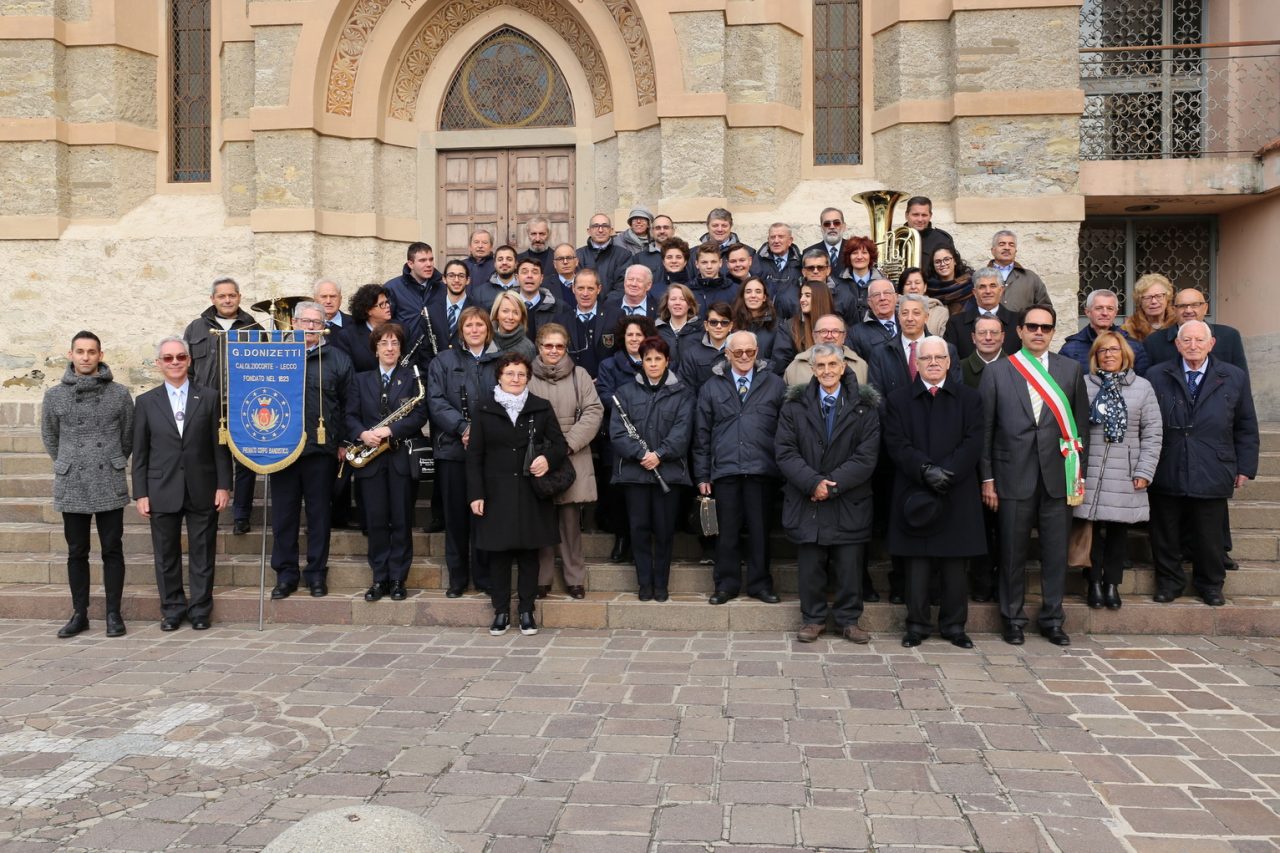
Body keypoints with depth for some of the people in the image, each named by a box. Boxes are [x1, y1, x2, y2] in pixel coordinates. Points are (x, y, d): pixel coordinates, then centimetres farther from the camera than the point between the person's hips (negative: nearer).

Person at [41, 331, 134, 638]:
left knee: (112, 551, 3)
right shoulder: (54, 396, 3)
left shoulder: (119, 393, 0)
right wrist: (69, 465, 16)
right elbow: (49, 438, 16)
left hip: (110, 486, -1)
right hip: (71, 487, 1)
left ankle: (113, 614, 11)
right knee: (77, 553, 9)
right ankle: (79, 614, 18)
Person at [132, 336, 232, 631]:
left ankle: (200, 609, 17)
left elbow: (220, 446, 3)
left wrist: (223, 485, -3)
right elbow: (140, 452, 5)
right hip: (162, 492, 1)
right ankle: (172, 609, 20)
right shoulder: (146, 402, 6)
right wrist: (140, 493, 0)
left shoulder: (209, 397, 4)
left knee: (202, 553, 5)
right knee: (166, 555, 7)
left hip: (202, 491, -1)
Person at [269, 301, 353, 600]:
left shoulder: (337, 359, 7)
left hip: (321, 449, -1)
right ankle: (285, 574, 16)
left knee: (319, 513, 6)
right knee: (283, 514, 6)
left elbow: (348, 404, 6)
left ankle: (316, 573, 16)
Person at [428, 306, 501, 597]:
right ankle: (457, 577, 17)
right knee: (455, 515, 5)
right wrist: (463, 427, -16)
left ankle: (484, 577, 15)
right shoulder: (443, 362, 9)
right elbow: (436, 401, -2)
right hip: (453, 448, 0)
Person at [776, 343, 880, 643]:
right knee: (810, 565, 6)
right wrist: (813, 482, -15)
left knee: (850, 565, 4)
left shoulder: (863, 406, 2)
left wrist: (833, 484, -13)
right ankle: (813, 619, 19)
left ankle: (849, 619, 19)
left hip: (849, 503, 0)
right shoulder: (794, 405, 4)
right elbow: (785, 452, -3)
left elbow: (866, 456, -5)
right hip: (806, 501, 1)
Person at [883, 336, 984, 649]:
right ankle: (917, 625, 14)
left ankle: (954, 625, 18)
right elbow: (897, 445, -3)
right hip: (914, 494, 0)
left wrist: (946, 472, -15)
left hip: (957, 494, 1)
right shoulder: (898, 400, 8)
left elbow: (972, 443, -2)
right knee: (917, 565, 3)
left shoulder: (969, 398, 9)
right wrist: (925, 471, -17)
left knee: (955, 565, 6)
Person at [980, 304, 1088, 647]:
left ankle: (1052, 619, 20)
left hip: (1058, 476, 2)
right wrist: (987, 478, -2)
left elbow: (1080, 424, 10)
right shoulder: (996, 371, 3)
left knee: (1056, 551, 6)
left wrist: (1078, 474, 5)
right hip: (1014, 476, -1)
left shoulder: (1070, 370, 8)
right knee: (1013, 551, 5)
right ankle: (1013, 619, 19)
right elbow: (985, 428, 2)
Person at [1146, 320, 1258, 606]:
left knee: (1210, 535, 10)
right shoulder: (1157, 376, 1)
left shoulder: (1235, 378, 5)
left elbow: (1246, 428, 9)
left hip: (1212, 473, 1)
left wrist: (1245, 467, 6)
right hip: (1166, 473, 0)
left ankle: (1210, 585, 29)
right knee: (1165, 535, 9)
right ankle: (1169, 582, 26)